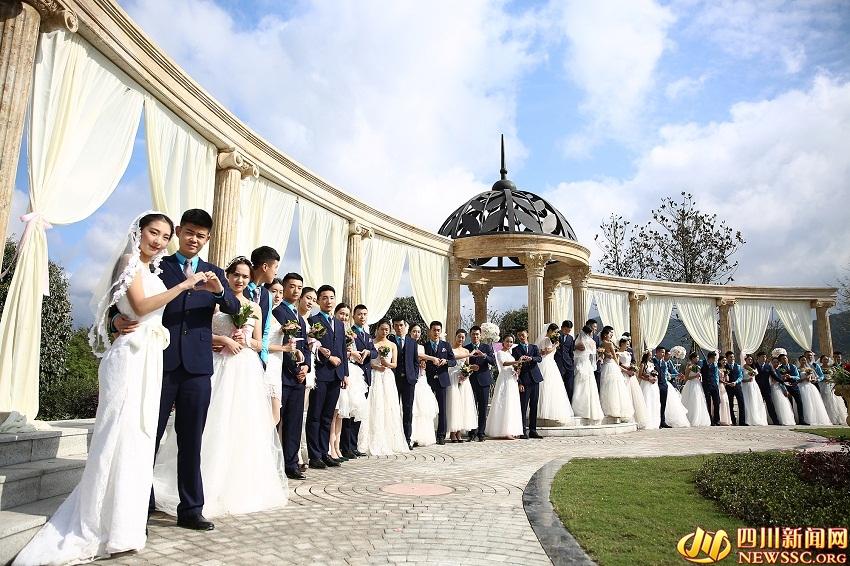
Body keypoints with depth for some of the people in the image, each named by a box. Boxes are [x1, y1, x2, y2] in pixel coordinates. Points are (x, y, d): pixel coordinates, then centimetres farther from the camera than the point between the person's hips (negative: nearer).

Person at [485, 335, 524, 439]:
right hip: (504, 380, -8)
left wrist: (515, 372, 5)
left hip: (512, 381, 8)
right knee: (504, 404, -9)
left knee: (512, 405, 7)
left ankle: (512, 431, 13)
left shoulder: (509, 354, 19)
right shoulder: (500, 353, -5)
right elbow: (503, 363, -24)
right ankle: (504, 432, -7)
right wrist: (516, 362, -39)